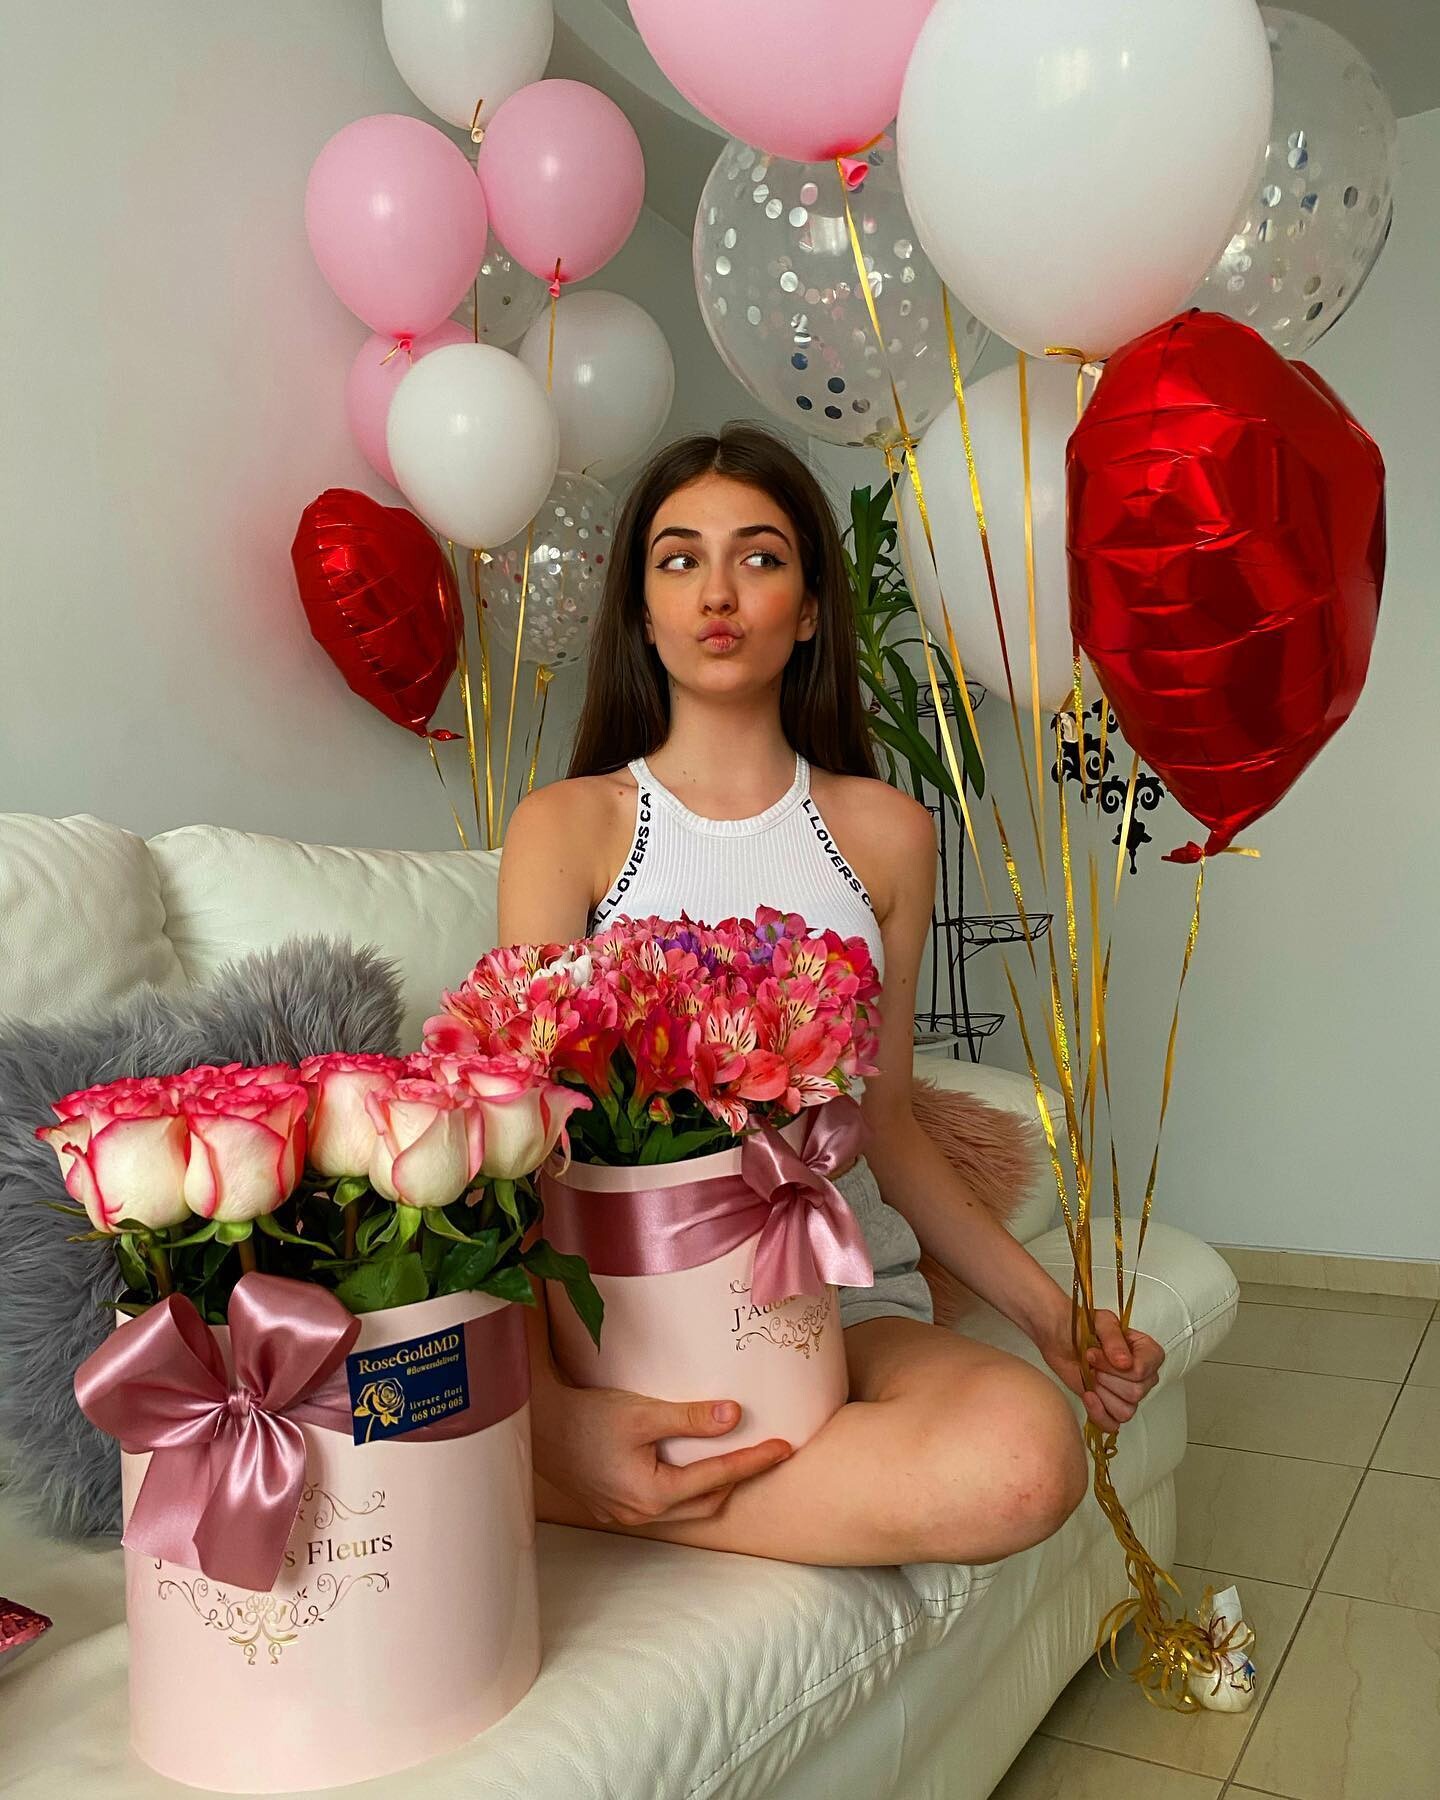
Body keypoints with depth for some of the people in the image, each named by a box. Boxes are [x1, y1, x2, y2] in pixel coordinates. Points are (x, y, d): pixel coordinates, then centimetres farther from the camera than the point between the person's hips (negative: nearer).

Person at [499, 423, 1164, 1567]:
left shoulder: (885, 832, 10)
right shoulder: (569, 825, 1)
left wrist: (1049, 1308, 6)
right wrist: (554, 1406, -25)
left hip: (843, 1292, 4)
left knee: (1025, 1453, -31)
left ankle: (557, 1493, -16)